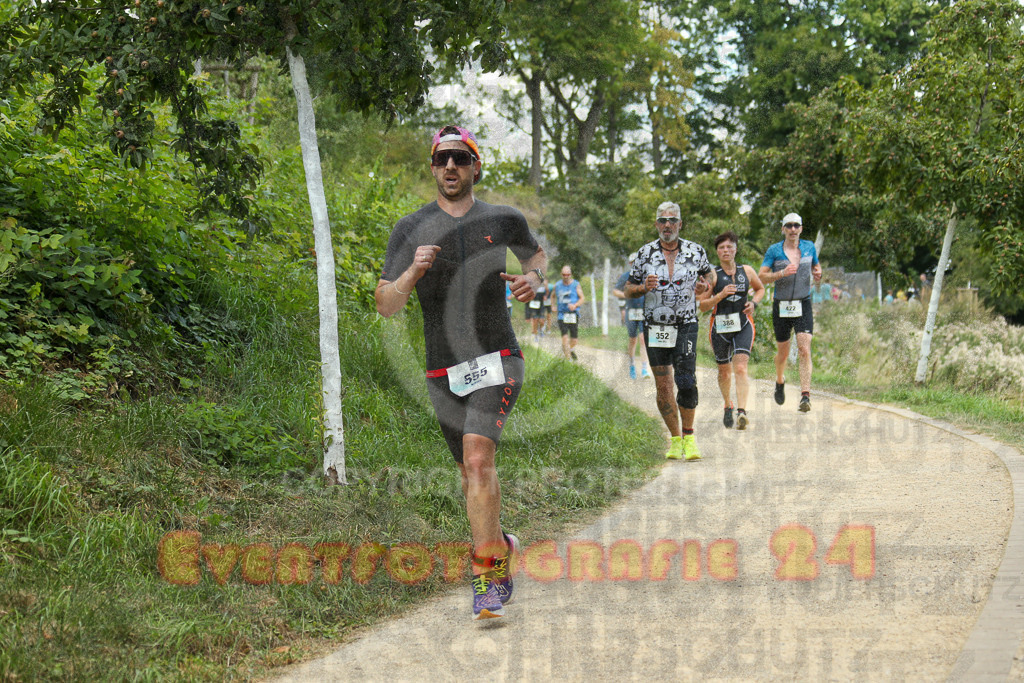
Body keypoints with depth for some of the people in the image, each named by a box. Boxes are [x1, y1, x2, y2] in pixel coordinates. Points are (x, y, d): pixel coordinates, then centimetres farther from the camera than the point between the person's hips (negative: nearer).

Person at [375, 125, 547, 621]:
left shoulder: (504, 220, 4)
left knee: (478, 457, -22)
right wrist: (413, 272, -21)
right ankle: (500, 546, 39)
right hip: (444, 371, 2)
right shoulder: (411, 229, 2)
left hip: (497, 361, -2)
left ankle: (486, 571, -19)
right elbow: (385, 306, -2)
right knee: (472, 473, 13)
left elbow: (537, 253, 25)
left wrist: (533, 278, 2)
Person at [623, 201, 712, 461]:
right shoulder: (645, 253, 3)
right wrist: (644, 288, -14)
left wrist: (704, 287, -7)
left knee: (686, 382, -15)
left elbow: (708, 277, 16)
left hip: (686, 325, -1)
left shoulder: (696, 251, 3)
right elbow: (628, 290, 7)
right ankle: (675, 439, 17)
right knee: (663, 387, 3)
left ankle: (689, 437, 1)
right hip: (654, 327, 1)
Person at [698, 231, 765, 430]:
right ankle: (728, 406, 38)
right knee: (724, 370, 13)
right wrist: (721, 295, -21)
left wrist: (754, 302, 4)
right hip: (720, 327, 0)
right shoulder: (713, 275, -4)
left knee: (740, 368, -17)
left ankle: (741, 411, -27)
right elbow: (702, 305, -6)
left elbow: (760, 288, 24)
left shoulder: (747, 271, 4)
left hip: (743, 326, 0)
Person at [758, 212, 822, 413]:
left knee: (804, 350, -15)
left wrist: (818, 274, 0)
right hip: (781, 306, 0)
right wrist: (782, 273, -23)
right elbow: (761, 277, -7)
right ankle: (780, 381, 42)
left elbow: (816, 266, 23)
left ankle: (805, 396, -19)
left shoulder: (809, 247, 5)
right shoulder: (774, 251, -3)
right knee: (783, 352, 11)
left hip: (803, 306, 0)